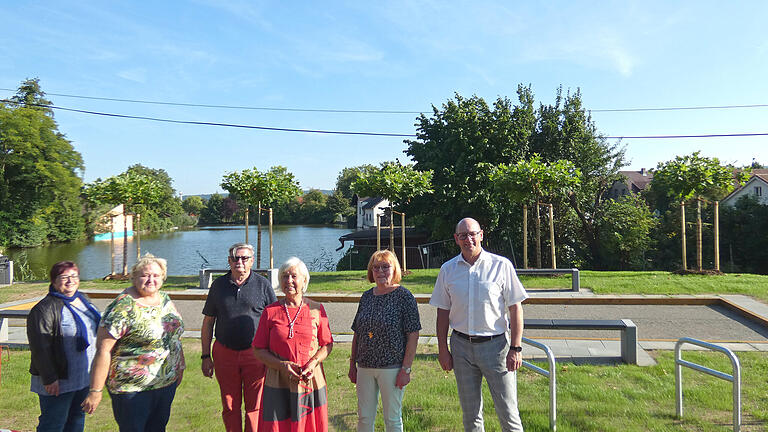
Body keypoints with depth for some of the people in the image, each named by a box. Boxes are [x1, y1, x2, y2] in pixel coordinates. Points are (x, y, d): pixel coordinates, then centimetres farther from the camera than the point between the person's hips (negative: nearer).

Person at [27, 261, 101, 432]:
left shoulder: (83, 300, 9)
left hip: (85, 377, 8)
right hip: (58, 381, -7)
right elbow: (40, 349, -19)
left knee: (77, 418, 19)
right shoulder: (44, 309, -17)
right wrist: (49, 379, -21)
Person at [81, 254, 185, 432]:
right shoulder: (124, 306, -18)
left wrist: (179, 367, 16)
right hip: (132, 388, -7)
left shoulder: (164, 298, 4)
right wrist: (95, 391, -19)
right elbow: (103, 350, -19)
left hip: (167, 383, 7)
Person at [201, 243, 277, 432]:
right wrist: (206, 356, 6)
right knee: (230, 407, 12)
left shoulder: (263, 284, 0)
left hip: (255, 353, -2)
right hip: (224, 353, 2)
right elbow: (208, 322, 10)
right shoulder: (219, 285, 6)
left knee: (254, 406, 3)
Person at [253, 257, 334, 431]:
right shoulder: (270, 312, 2)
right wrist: (281, 365, -12)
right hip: (279, 384, 0)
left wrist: (313, 362, -10)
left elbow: (327, 344, 8)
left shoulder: (316, 309, 3)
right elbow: (259, 350, 3)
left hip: (310, 382, 1)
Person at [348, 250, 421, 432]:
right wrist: (352, 363, 13)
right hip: (365, 367, 5)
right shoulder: (367, 297, 8)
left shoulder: (404, 296, -7)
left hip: (392, 367, -5)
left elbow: (413, 336, -10)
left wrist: (406, 369, -14)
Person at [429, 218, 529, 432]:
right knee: (470, 411, 13)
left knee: (507, 411, 1)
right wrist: (442, 349, 5)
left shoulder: (501, 265, -4)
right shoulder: (448, 269, 4)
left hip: (495, 344, -2)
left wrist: (516, 348, -8)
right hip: (461, 346, 3)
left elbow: (515, 308, -3)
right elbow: (443, 312, 9)